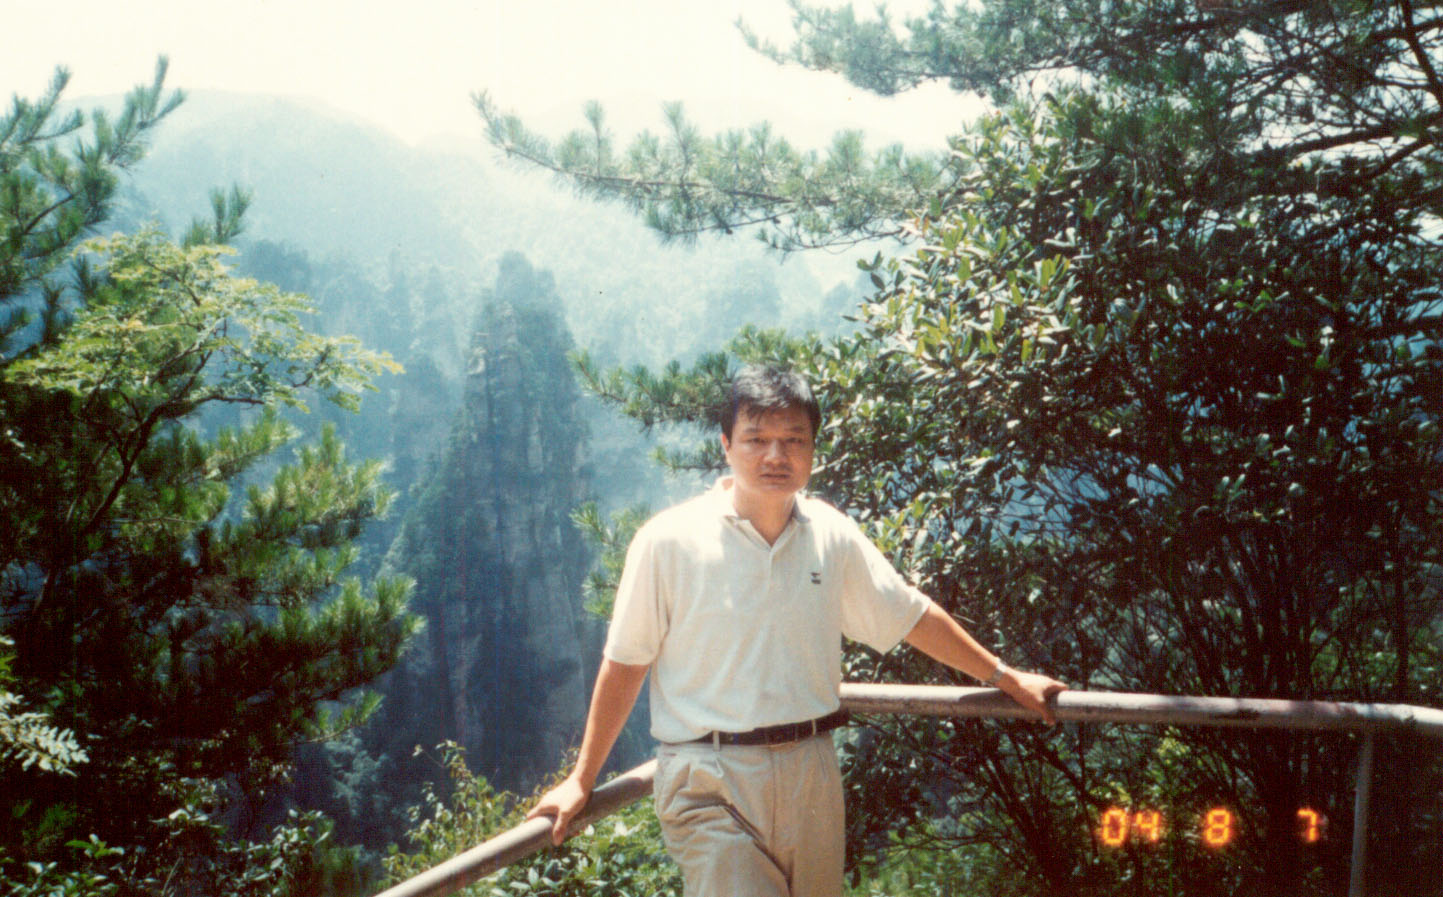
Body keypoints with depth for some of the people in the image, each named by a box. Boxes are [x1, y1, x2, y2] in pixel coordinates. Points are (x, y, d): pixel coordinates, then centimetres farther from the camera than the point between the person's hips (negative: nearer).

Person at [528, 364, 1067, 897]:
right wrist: (581, 780, 2)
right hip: (711, 784, -4)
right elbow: (625, 663, -1)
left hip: (811, 773, 4)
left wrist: (1003, 676, 21)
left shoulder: (832, 536, 4)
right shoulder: (669, 540, -7)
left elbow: (913, 617, 17)